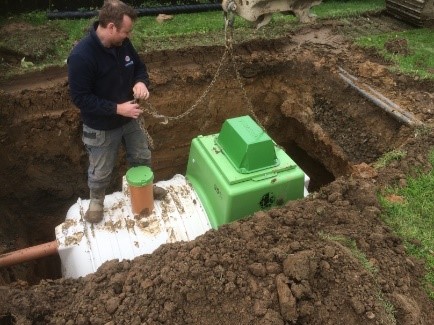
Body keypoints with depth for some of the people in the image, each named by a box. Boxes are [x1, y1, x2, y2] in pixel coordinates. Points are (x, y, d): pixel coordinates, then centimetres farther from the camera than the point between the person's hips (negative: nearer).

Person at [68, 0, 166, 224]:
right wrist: (117, 108, -29)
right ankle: (96, 201, 44)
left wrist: (141, 82, -17)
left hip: (129, 119, 6)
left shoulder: (123, 44, -8)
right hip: (101, 127, -6)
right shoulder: (81, 56, -29)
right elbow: (80, 98, -25)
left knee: (142, 157, 23)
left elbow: (139, 66, 7)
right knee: (101, 171, 15)